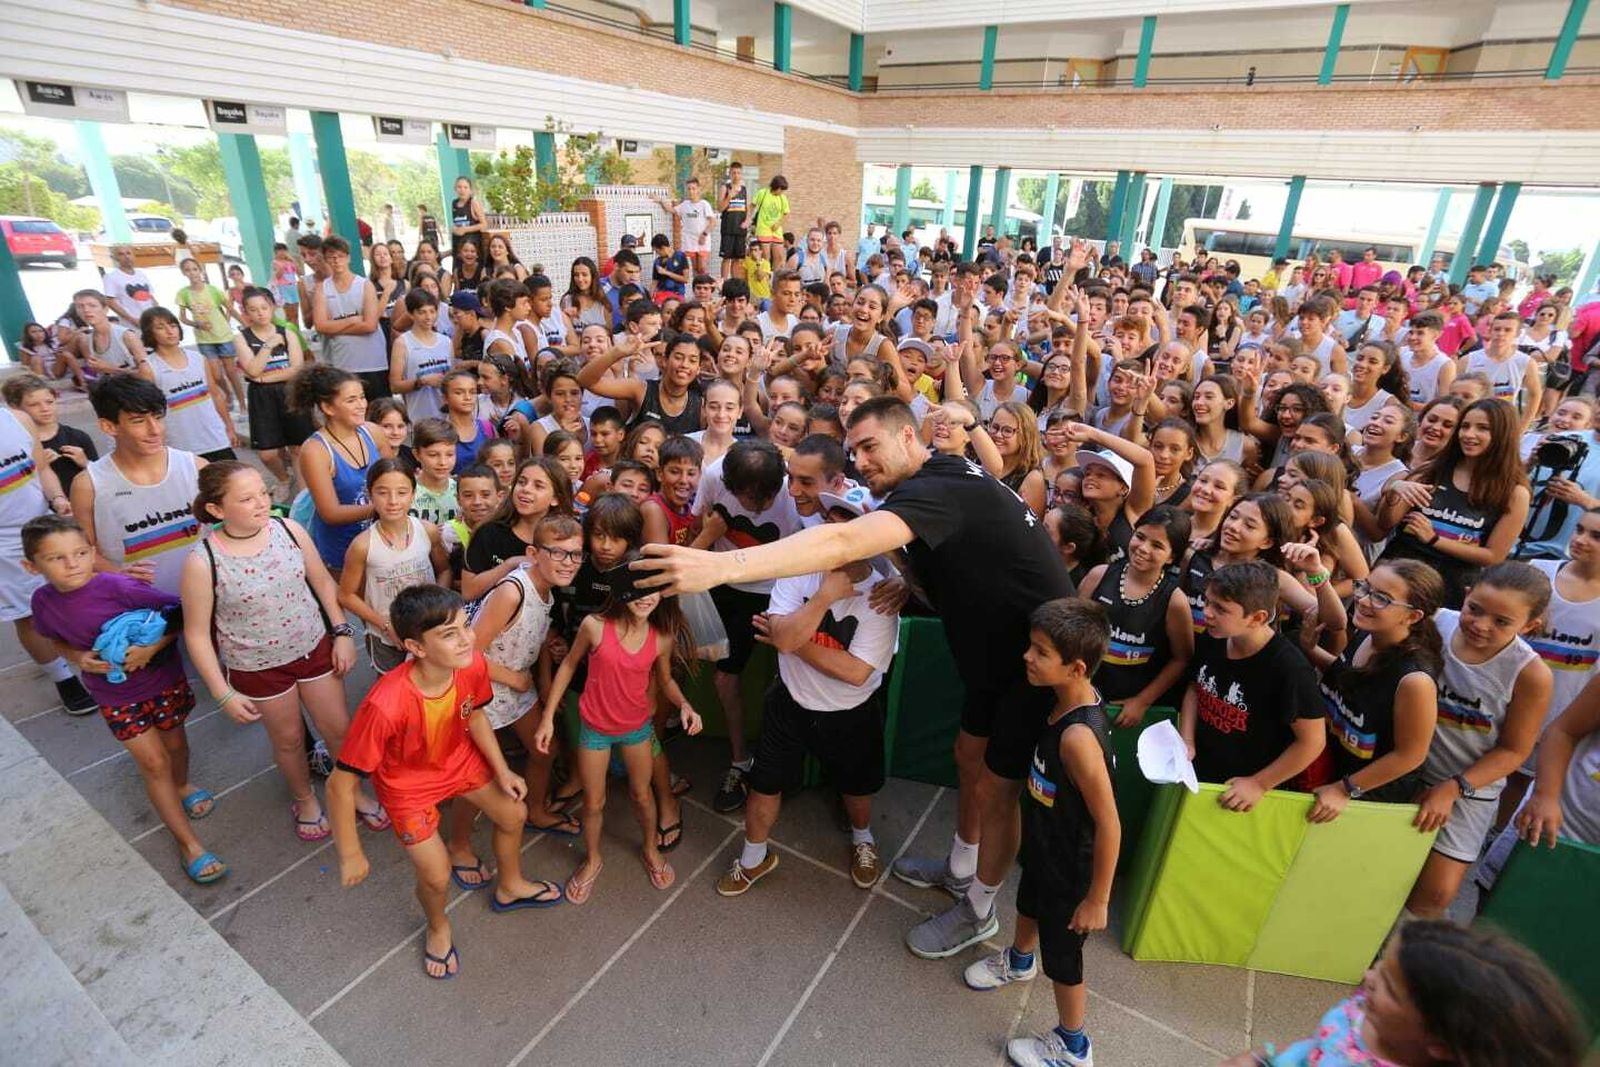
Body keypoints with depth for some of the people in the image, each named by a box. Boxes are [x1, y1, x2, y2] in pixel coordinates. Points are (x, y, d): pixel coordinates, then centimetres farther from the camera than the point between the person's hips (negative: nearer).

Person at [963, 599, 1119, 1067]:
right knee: (1029, 904, 33)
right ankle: (1019, 961, 65)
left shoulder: (1078, 736, -39)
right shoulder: (1070, 701, -14)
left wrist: (1097, 898, -19)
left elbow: (1109, 825, -31)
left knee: (1061, 954, 16)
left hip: (1070, 866, -8)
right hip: (1044, 845, 8)